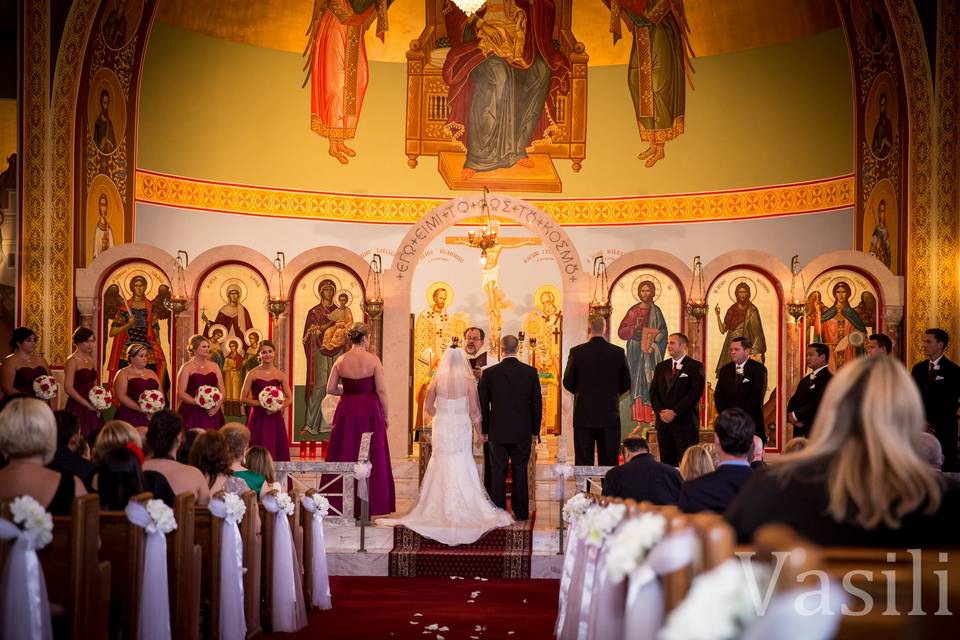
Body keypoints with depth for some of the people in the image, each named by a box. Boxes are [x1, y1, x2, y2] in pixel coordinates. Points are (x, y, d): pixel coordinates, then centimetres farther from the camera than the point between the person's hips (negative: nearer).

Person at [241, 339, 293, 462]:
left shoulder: (280, 375, 5)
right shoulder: (253, 374, -2)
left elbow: (289, 398, 10)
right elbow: (243, 398, -2)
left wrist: (279, 407, -9)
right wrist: (262, 403, -14)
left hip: (275, 418, 2)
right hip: (257, 418, -2)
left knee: (277, 451, 2)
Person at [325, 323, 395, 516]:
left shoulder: (341, 360, 1)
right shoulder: (373, 360, -8)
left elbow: (330, 389, 2)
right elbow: (381, 390, -9)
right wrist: (385, 416, 0)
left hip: (346, 411, 3)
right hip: (369, 411, -3)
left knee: (344, 456, 10)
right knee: (370, 458, 5)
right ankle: (368, 505, 7)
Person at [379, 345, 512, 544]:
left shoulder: (437, 379, -4)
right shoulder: (468, 380, -8)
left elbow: (428, 406, 2)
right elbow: (474, 410, -6)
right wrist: (478, 430, 6)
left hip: (442, 428, 1)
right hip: (462, 428, -1)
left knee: (442, 466, 11)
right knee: (462, 466, 8)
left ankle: (441, 508, 13)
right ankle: (465, 508, 8)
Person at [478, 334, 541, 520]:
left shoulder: (490, 373, -7)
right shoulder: (530, 372, -3)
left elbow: (482, 404, -2)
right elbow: (537, 404, 1)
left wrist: (484, 430, 9)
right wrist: (535, 431, 9)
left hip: (498, 432, -1)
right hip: (523, 432, 1)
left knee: (498, 472, 6)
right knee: (520, 471, 8)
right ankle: (521, 512, 11)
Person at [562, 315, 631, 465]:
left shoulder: (577, 352, -6)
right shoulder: (618, 352, -1)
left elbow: (568, 382, 0)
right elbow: (626, 383, 6)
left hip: (584, 415, -2)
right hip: (610, 415, 2)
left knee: (583, 463, 3)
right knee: (609, 463, 6)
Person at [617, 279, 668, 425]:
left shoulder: (656, 311, 5)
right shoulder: (633, 311, 8)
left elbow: (663, 331, 0)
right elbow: (621, 331, 5)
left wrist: (654, 344, -16)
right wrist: (634, 327, -13)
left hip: (651, 351, -1)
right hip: (635, 351, 1)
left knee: (650, 381, -6)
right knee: (637, 381, -2)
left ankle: (651, 415, -5)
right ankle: (638, 416, -2)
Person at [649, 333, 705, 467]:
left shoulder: (695, 367, -2)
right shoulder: (661, 367, 16)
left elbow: (694, 394, -11)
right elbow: (653, 392, 11)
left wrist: (674, 412, -14)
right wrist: (660, 411, -6)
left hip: (685, 422, -5)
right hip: (664, 422, 5)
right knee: (666, 464, 6)